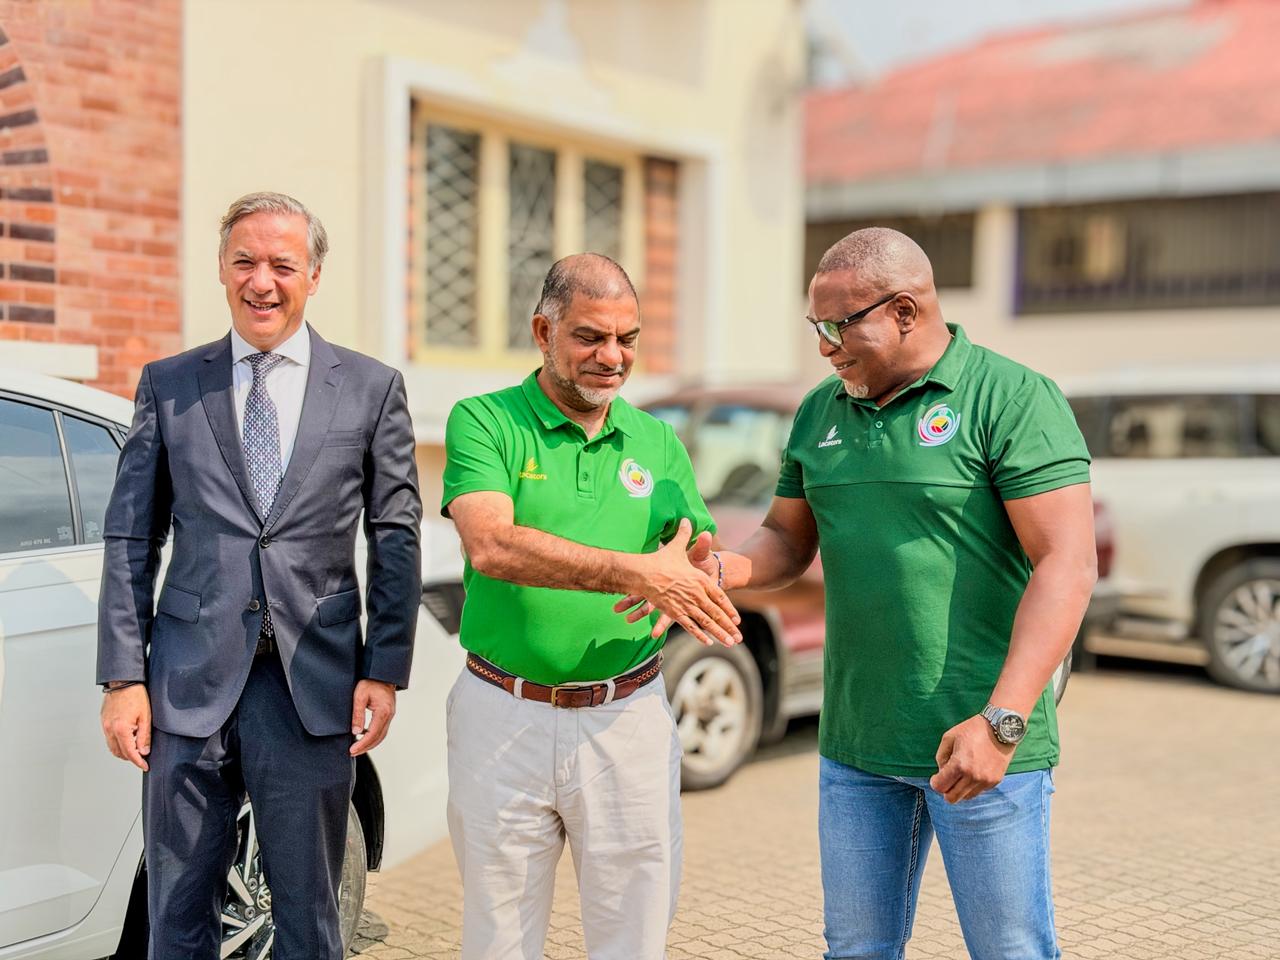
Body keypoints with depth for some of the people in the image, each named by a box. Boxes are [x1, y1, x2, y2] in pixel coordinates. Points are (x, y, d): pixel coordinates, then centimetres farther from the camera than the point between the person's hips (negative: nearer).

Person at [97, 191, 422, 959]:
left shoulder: (372, 389, 4)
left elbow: (397, 541, 4)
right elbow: (130, 539, 6)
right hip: (188, 688, 1)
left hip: (315, 691, -1)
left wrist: (385, 672, -3)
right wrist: (123, 678, 0)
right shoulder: (168, 385, 7)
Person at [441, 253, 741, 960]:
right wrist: (636, 570, -27)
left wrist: (704, 569, -18)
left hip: (627, 715, 3)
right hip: (503, 717, -2)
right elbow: (491, 544, -21)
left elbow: (702, 566, 8)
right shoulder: (484, 422, -4)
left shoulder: (657, 443, 8)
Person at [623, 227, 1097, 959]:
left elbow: (1067, 565, -16)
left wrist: (1000, 721, -23)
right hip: (857, 744, 6)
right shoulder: (822, 411, 10)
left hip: (980, 742, -6)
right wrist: (726, 569, -5)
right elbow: (789, 540, 18)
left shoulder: (1012, 398, -10)